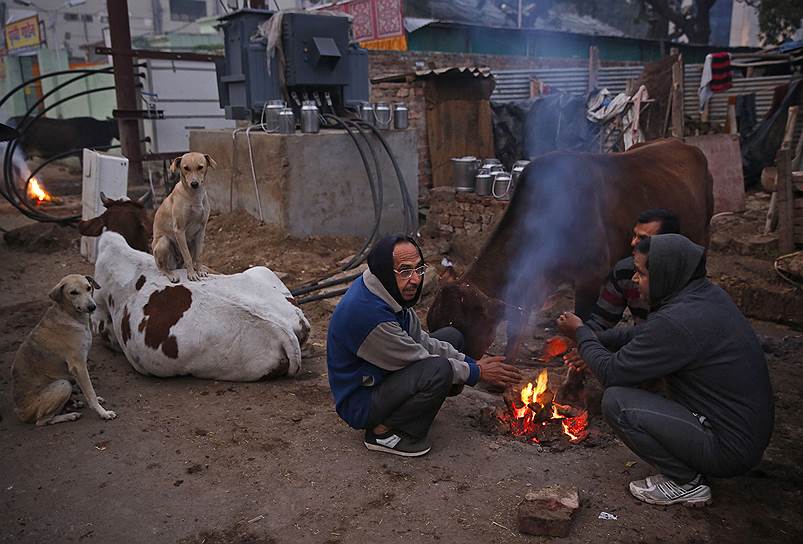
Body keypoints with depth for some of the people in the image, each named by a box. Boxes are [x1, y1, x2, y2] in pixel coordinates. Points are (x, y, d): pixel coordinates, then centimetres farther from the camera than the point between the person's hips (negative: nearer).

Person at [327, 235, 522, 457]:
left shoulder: (388, 289, -4)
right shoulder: (367, 312, -32)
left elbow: (419, 339, 5)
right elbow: (419, 361, -22)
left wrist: (469, 362, -6)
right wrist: (476, 372, -13)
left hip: (381, 377, 10)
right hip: (359, 403, -10)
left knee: (451, 336, 10)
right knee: (439, 370, -31)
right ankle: (383, 431, -9)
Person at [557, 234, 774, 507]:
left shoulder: (677, 321, -28)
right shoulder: (707, 293, 1)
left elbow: (612, 373, -19)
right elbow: (643, 333, 17)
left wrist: (581, 333, -4)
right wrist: (595, 342, 9)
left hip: (729, 448, -9)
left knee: (616, 401, -17)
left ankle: (686, 483, 1)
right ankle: (689, 467, 18)